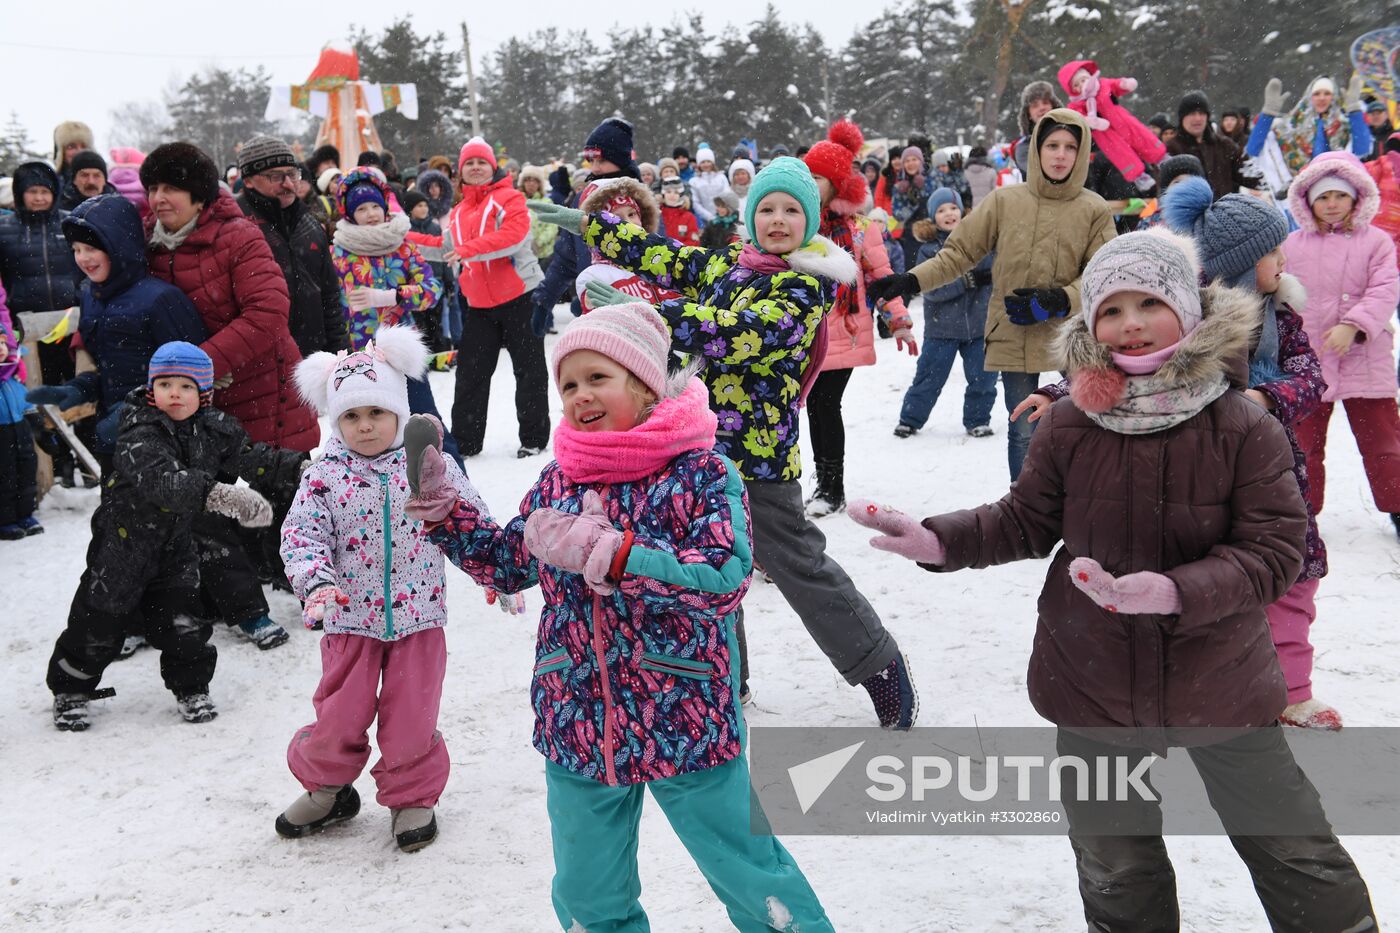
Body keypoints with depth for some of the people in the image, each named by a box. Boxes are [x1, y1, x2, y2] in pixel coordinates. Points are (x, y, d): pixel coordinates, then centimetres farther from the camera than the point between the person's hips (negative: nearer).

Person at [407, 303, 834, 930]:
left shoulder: (702, 473, -14)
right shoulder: (558, 481, 3)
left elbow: (727, 578, -27)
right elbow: (509, 568, 14)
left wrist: (605, 552, -30)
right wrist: (442, 510, 1)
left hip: (686, 729, -5)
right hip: (577, 731, 5)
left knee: (752, 880, 11)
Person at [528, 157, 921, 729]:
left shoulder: (809, 285, -13)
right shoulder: (726, 263, 10)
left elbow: (744, 334, -27)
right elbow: (662, 257, 20)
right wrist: (585, 224, 18)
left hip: (759, 452, -7)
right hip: (705, 444, 7)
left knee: (798, 565, -1)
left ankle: (879, 664, 17)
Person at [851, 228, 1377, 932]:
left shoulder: (1244, 429, -15)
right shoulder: (1070, 426, -9)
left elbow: (1275, 551, -17)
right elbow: (1026, 522, 4)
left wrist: (1175, 592, -32)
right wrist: (939, 541, -12)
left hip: (1219, 683, -2)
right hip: (1095, 686, 2)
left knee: (1298, 854, 13)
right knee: (1115, 868, 20)